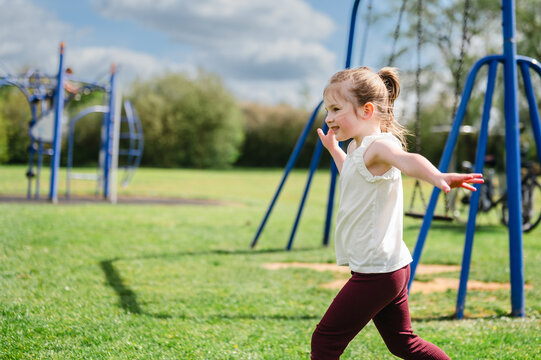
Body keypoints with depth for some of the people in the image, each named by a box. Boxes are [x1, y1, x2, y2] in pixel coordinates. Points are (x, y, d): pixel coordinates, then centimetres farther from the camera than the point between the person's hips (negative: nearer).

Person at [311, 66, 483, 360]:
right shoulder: (358, 147, 12)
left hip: (376, 272, -11)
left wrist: (437, 176, -61)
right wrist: (333, 148, 37)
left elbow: (407, 160, -43)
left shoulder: (379, 145, -18)